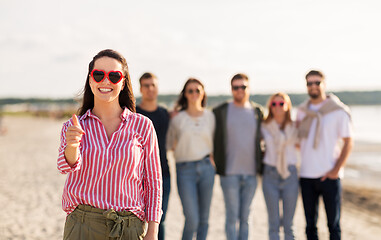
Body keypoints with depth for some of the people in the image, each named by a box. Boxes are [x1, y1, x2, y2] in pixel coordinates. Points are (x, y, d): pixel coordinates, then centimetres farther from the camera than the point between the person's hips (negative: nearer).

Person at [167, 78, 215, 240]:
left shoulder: (210, 116, 8)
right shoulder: (178, 118, 1)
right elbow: (170, 144, 10)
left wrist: (210, 157, 6)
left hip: (206, 168, 3)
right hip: (185, 170, -3)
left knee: (204, 218, 7)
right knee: (192, 220, -9)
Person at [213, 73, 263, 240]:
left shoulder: (257, 112, 9)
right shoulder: (220, 112, 1)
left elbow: (261, 139, 16)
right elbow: (213, 140, 5)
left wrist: (261, 165, 10)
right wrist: (217, 166, -1)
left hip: (251, 173, 3)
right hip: (229, 173, -3)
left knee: (245, 217, 9)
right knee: (232, 217, -2)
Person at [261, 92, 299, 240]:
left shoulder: (294, 128, 5)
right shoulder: (264, 127, 4)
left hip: (290, 175, 0)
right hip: (270, 175, 0)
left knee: (288, 223, 3)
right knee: (273, 223, 2)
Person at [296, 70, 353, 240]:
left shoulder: (338, 111, -3)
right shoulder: (302, 111, 10)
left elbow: (348, 143, -4)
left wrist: (336, 169, -11)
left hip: (329, 176, -4)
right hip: (306, 175, 4)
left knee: (333, 224, 3)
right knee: (310, 223, 9)